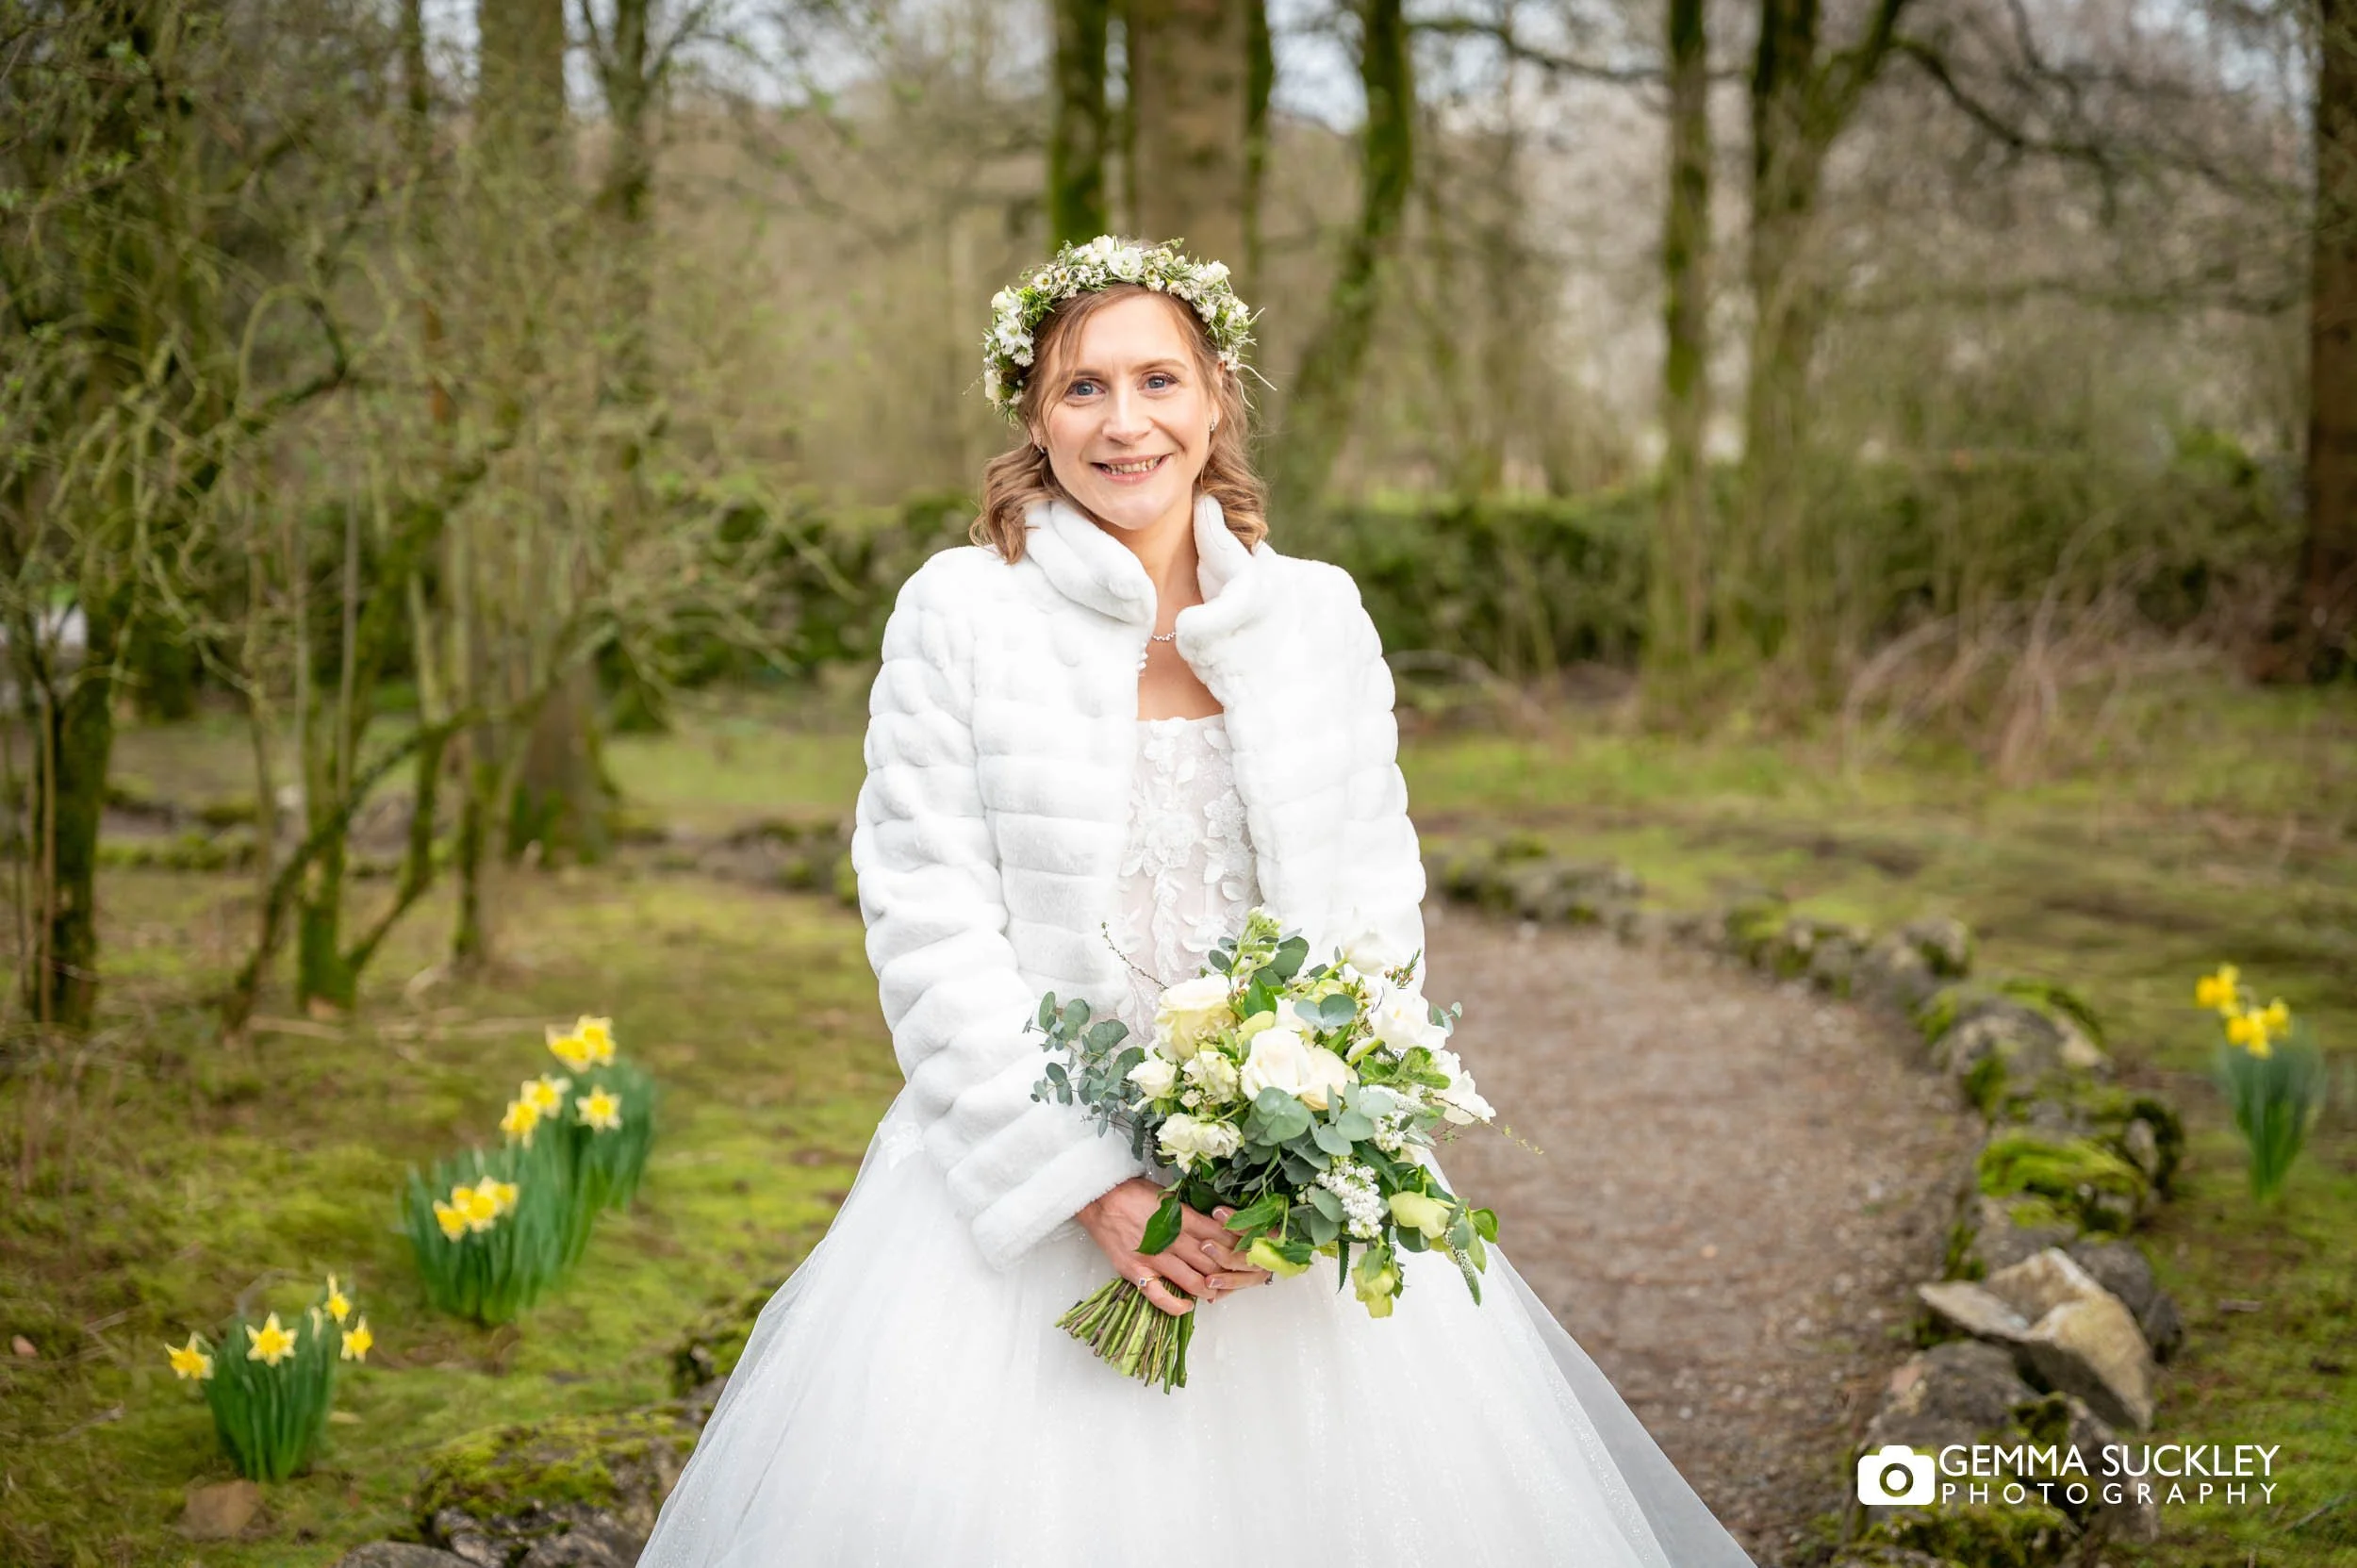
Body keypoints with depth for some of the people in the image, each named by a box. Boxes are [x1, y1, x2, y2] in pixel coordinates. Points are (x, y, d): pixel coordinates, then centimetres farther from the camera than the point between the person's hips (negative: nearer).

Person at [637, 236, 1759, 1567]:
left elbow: (1378, 905, 4)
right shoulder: (960, 611, -4)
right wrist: (1091, 1186, -14)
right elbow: (931, 925, -8)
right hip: (1026, 1178, -2)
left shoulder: (1318, 617, 5)